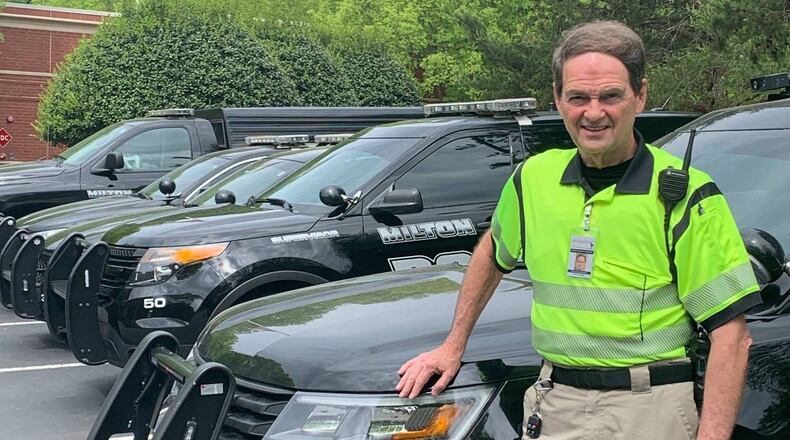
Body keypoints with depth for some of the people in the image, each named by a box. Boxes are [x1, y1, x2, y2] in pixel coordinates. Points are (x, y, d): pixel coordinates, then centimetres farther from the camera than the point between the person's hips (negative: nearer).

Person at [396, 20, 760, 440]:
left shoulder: (686, 195, -11)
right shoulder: (533, 178, 3)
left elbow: (730, 333, -13)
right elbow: (492, 253, 23)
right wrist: (453, 345, 22)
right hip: (551, 405, 4)